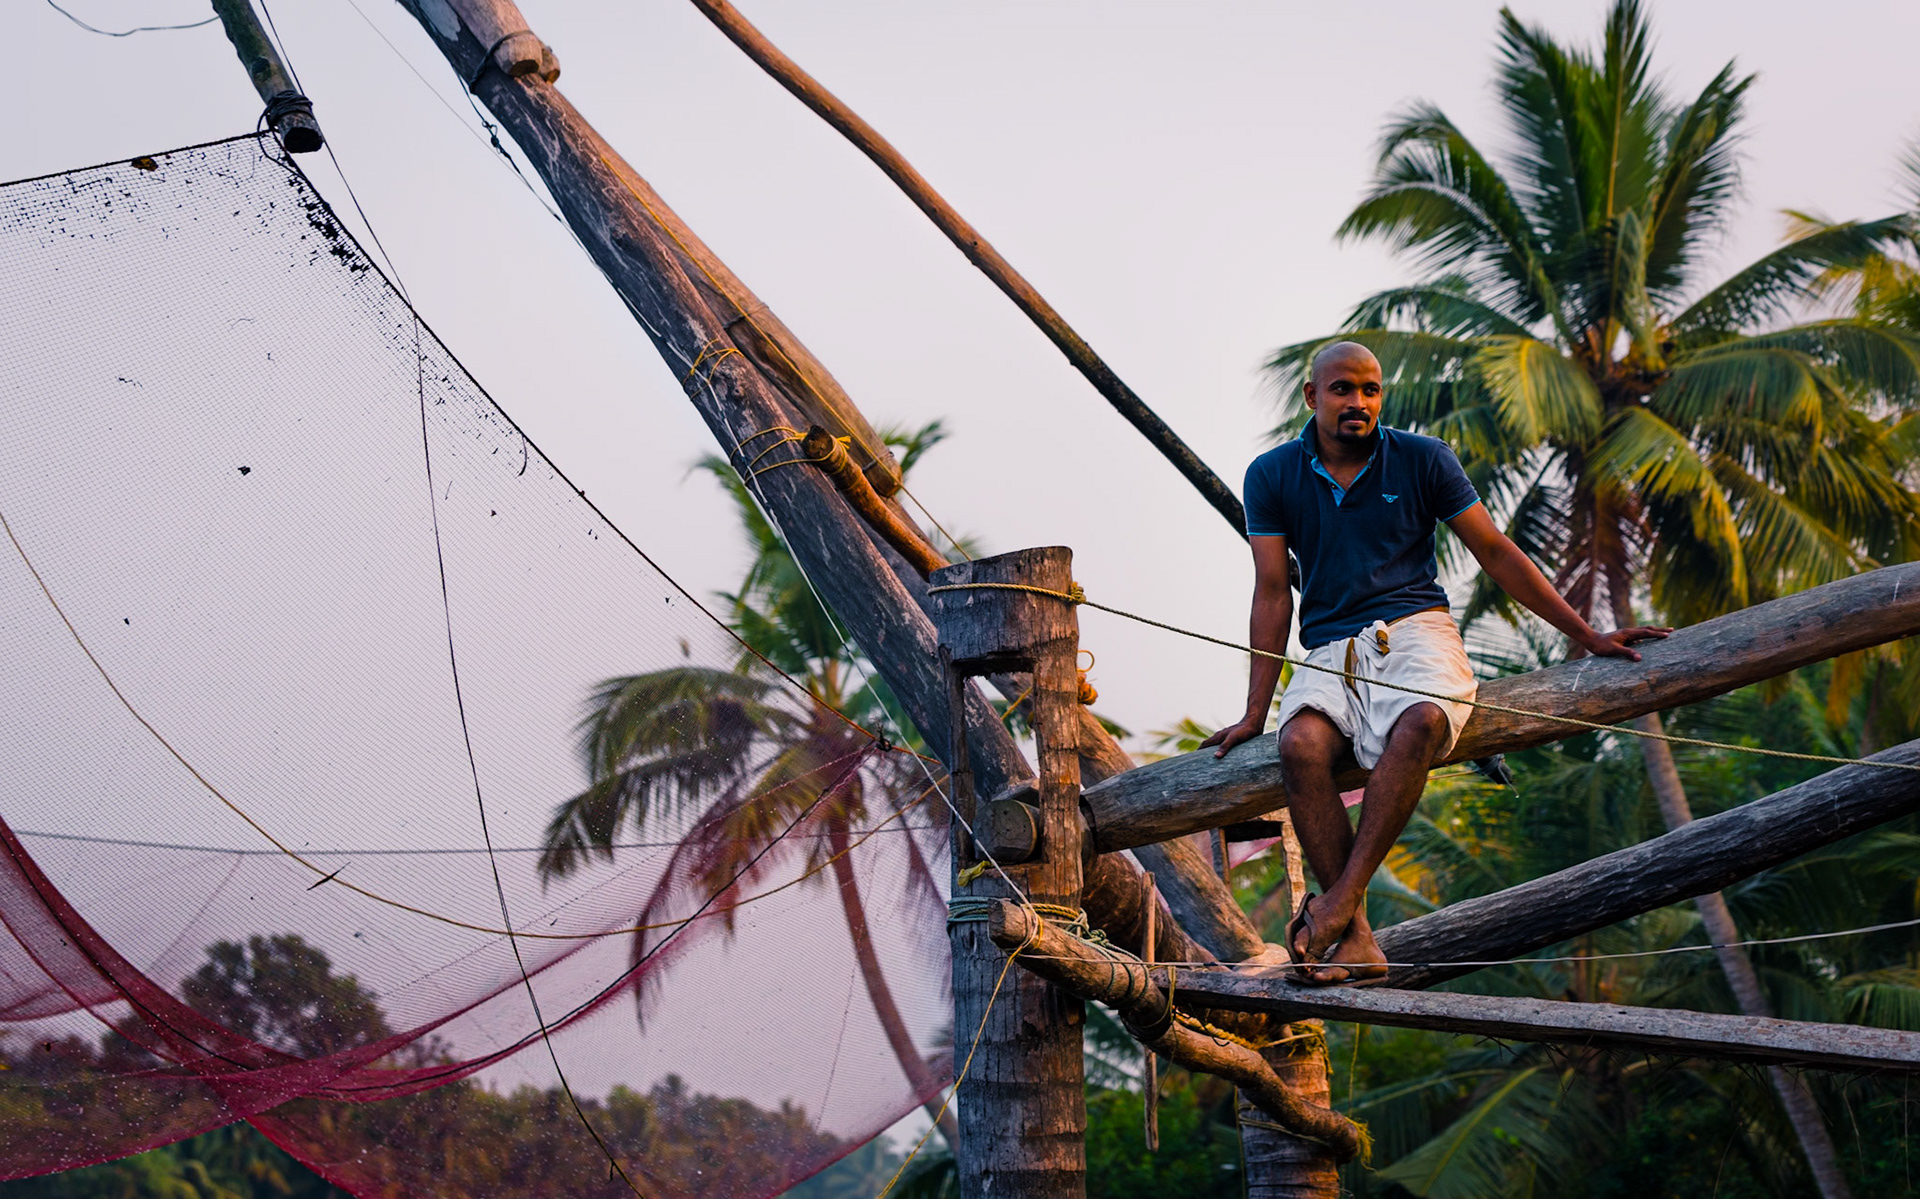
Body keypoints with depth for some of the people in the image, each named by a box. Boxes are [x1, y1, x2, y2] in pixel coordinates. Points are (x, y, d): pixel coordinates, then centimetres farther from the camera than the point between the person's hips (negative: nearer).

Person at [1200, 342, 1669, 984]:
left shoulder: (1422, 459, 8)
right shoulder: (1272, 475, 9)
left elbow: (1495, 551, 11)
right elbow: (1273, 593, 8)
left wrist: (1587, 635, 8)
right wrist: (1255, 712, 3)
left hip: (1415, 631, 0)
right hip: (1331, 652, 1)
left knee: (1420, 723, -37)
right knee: (1301, 743, -33)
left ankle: (1340, 901, -34)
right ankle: (1355, 939, -34)